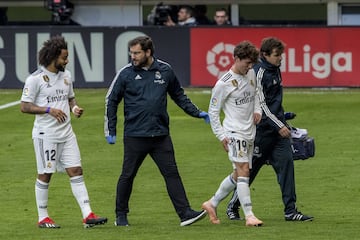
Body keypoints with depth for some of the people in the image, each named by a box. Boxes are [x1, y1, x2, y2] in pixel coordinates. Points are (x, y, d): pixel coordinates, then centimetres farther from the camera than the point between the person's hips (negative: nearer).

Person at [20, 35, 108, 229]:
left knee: (76, 171, 0)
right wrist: (49, 109, -20)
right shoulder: (35, 79, -11)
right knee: (45, 175, 1)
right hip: (45, 134, -6)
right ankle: (42, 218, 12)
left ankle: (87, 215, -4)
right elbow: (24, 106, -12)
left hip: (66, 133, 6)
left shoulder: (66, 75, 10)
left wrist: (75, 108, 1)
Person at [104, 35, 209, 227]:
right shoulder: (126, 73, -1)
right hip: (134, 136, -2)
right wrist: (110, 131, 3)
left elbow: (178, 95, 20)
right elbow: (111, 101, 6)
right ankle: (121, 216, 18)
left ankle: (185, 213, -5)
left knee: (172, 173, -3)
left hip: (161, 134, 2)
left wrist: (197, 113, 14)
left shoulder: (165, 71, 5)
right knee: (127, 176, 5)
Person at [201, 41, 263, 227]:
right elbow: (213, 111, -6)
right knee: (243, 171, -16)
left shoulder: (251, 74, 8)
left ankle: (212, 204, 26)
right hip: (234, 133, -8)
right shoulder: (224, 84, -13)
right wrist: (221, 136, -11)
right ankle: (249, 216, -18)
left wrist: (257, 110, 8)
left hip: (249, 133, 8)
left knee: (238, 175, 11)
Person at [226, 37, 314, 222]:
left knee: (286, 162, -4)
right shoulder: (259, 73, -15)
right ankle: (233, 207, 19)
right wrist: (279, 126, -21)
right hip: (262, 128, -8)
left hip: (278, 127, 8)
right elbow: (260, 105, -19)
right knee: (250, 169, 2)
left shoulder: (275, 70, 12)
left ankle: (290, 211, -5)